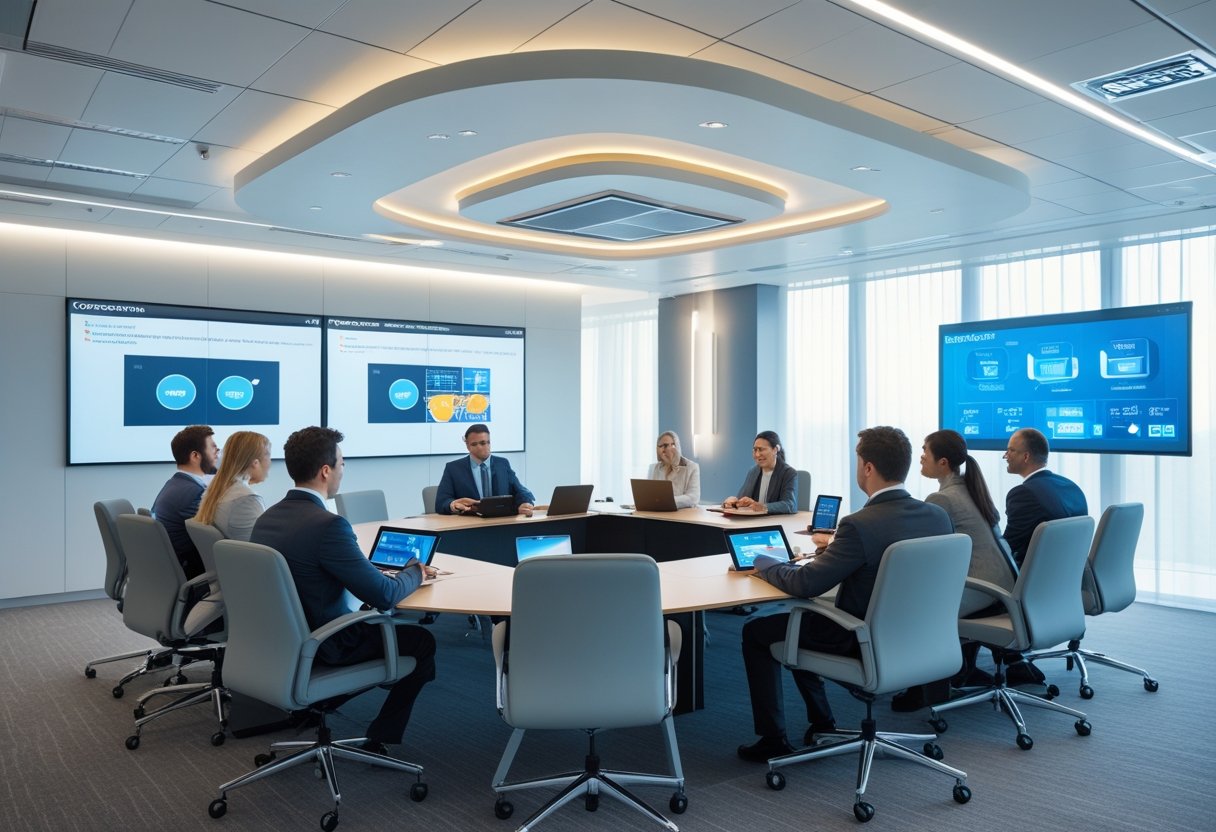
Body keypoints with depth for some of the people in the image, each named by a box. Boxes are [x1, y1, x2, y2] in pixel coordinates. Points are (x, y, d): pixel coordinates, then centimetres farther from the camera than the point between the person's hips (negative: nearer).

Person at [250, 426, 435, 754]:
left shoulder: (266, 518, -2)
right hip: (324, 648, -8)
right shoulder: (328, 525, -27)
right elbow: (384, 595, -22)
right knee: (422, 641, 11)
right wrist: (415, 572, -3)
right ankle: (380, 739, 15)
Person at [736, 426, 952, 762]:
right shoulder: (939, 516, -7)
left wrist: (764, 562, -5)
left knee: (755, 632, 10)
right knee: (800, 619, 28)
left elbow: (804, 585, -24)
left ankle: (772, 738, 17)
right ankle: (822, 725, 34)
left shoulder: (861, 524, -29)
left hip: (862, 644, -7)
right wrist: (836, 548, 15)